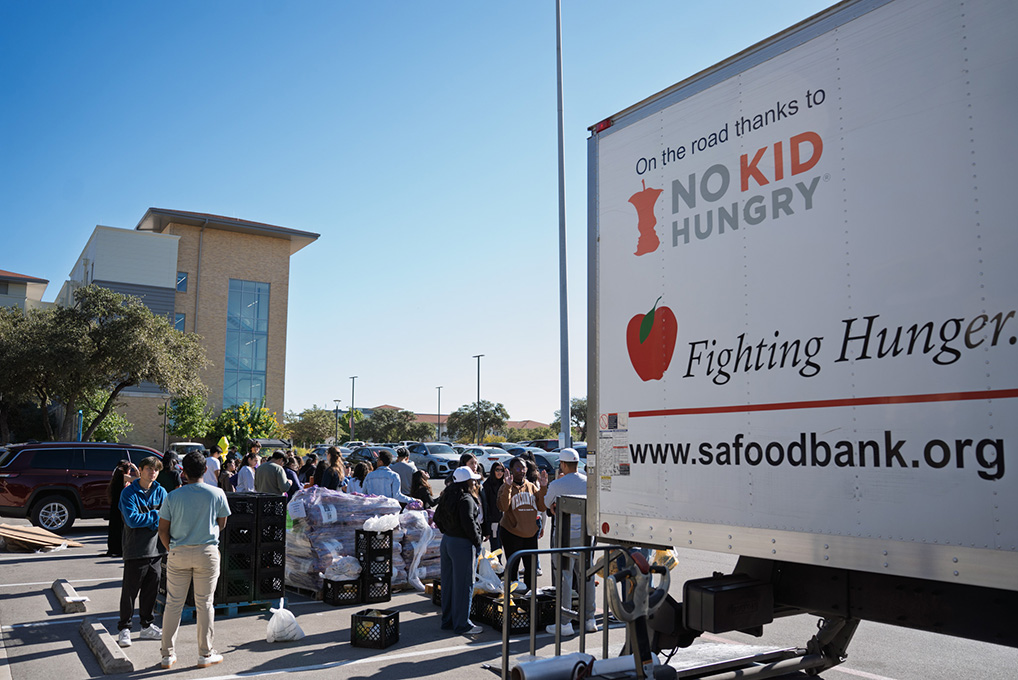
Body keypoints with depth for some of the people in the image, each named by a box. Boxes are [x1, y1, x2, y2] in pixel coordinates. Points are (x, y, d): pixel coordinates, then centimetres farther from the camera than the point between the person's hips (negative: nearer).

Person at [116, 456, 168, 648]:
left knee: (151, 589, 12)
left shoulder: (160, 492, 8)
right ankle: (124, 629, 13)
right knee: (130, 590, 1)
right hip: (135, 551, -4)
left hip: (155, 549, 5)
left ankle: (147, 626, 24)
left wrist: (145, 519, -12)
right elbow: (132, 520, -17)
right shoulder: (129, 492, -6)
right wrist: (155, 516, -10)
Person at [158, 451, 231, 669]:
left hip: (178, 553, 1)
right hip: (207, 553, -1)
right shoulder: (217, 494, -6)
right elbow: (222, 524, 5)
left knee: (173, 603, 10)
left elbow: (163, 531, -1)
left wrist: (172, 550, 13)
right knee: (204, 604, 7)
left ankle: (168, 654, 17)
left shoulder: (173, 496, -4)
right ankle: (205, 654, 15)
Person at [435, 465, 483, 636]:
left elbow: (437, 518, 15)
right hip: (463, 544, -9)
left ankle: (447, 620, 26)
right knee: (463, 584, 1)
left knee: (448, 582, 15)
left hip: (447, 540, 9)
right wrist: (477, 541, -12)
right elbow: (468, 523, -23)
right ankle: (461, 624, 8)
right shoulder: (466, 499, -18)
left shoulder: (447, 496, 9)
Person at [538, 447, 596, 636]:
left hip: (565, 536, -5)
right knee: (586, 576, 12)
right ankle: (589, 619, 19)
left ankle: (565, 623, 4)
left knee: (564, 578, 1)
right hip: (585, 535, 5)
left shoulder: (557, 485, -11)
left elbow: (543, 507, 2)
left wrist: (543, 486, 15)